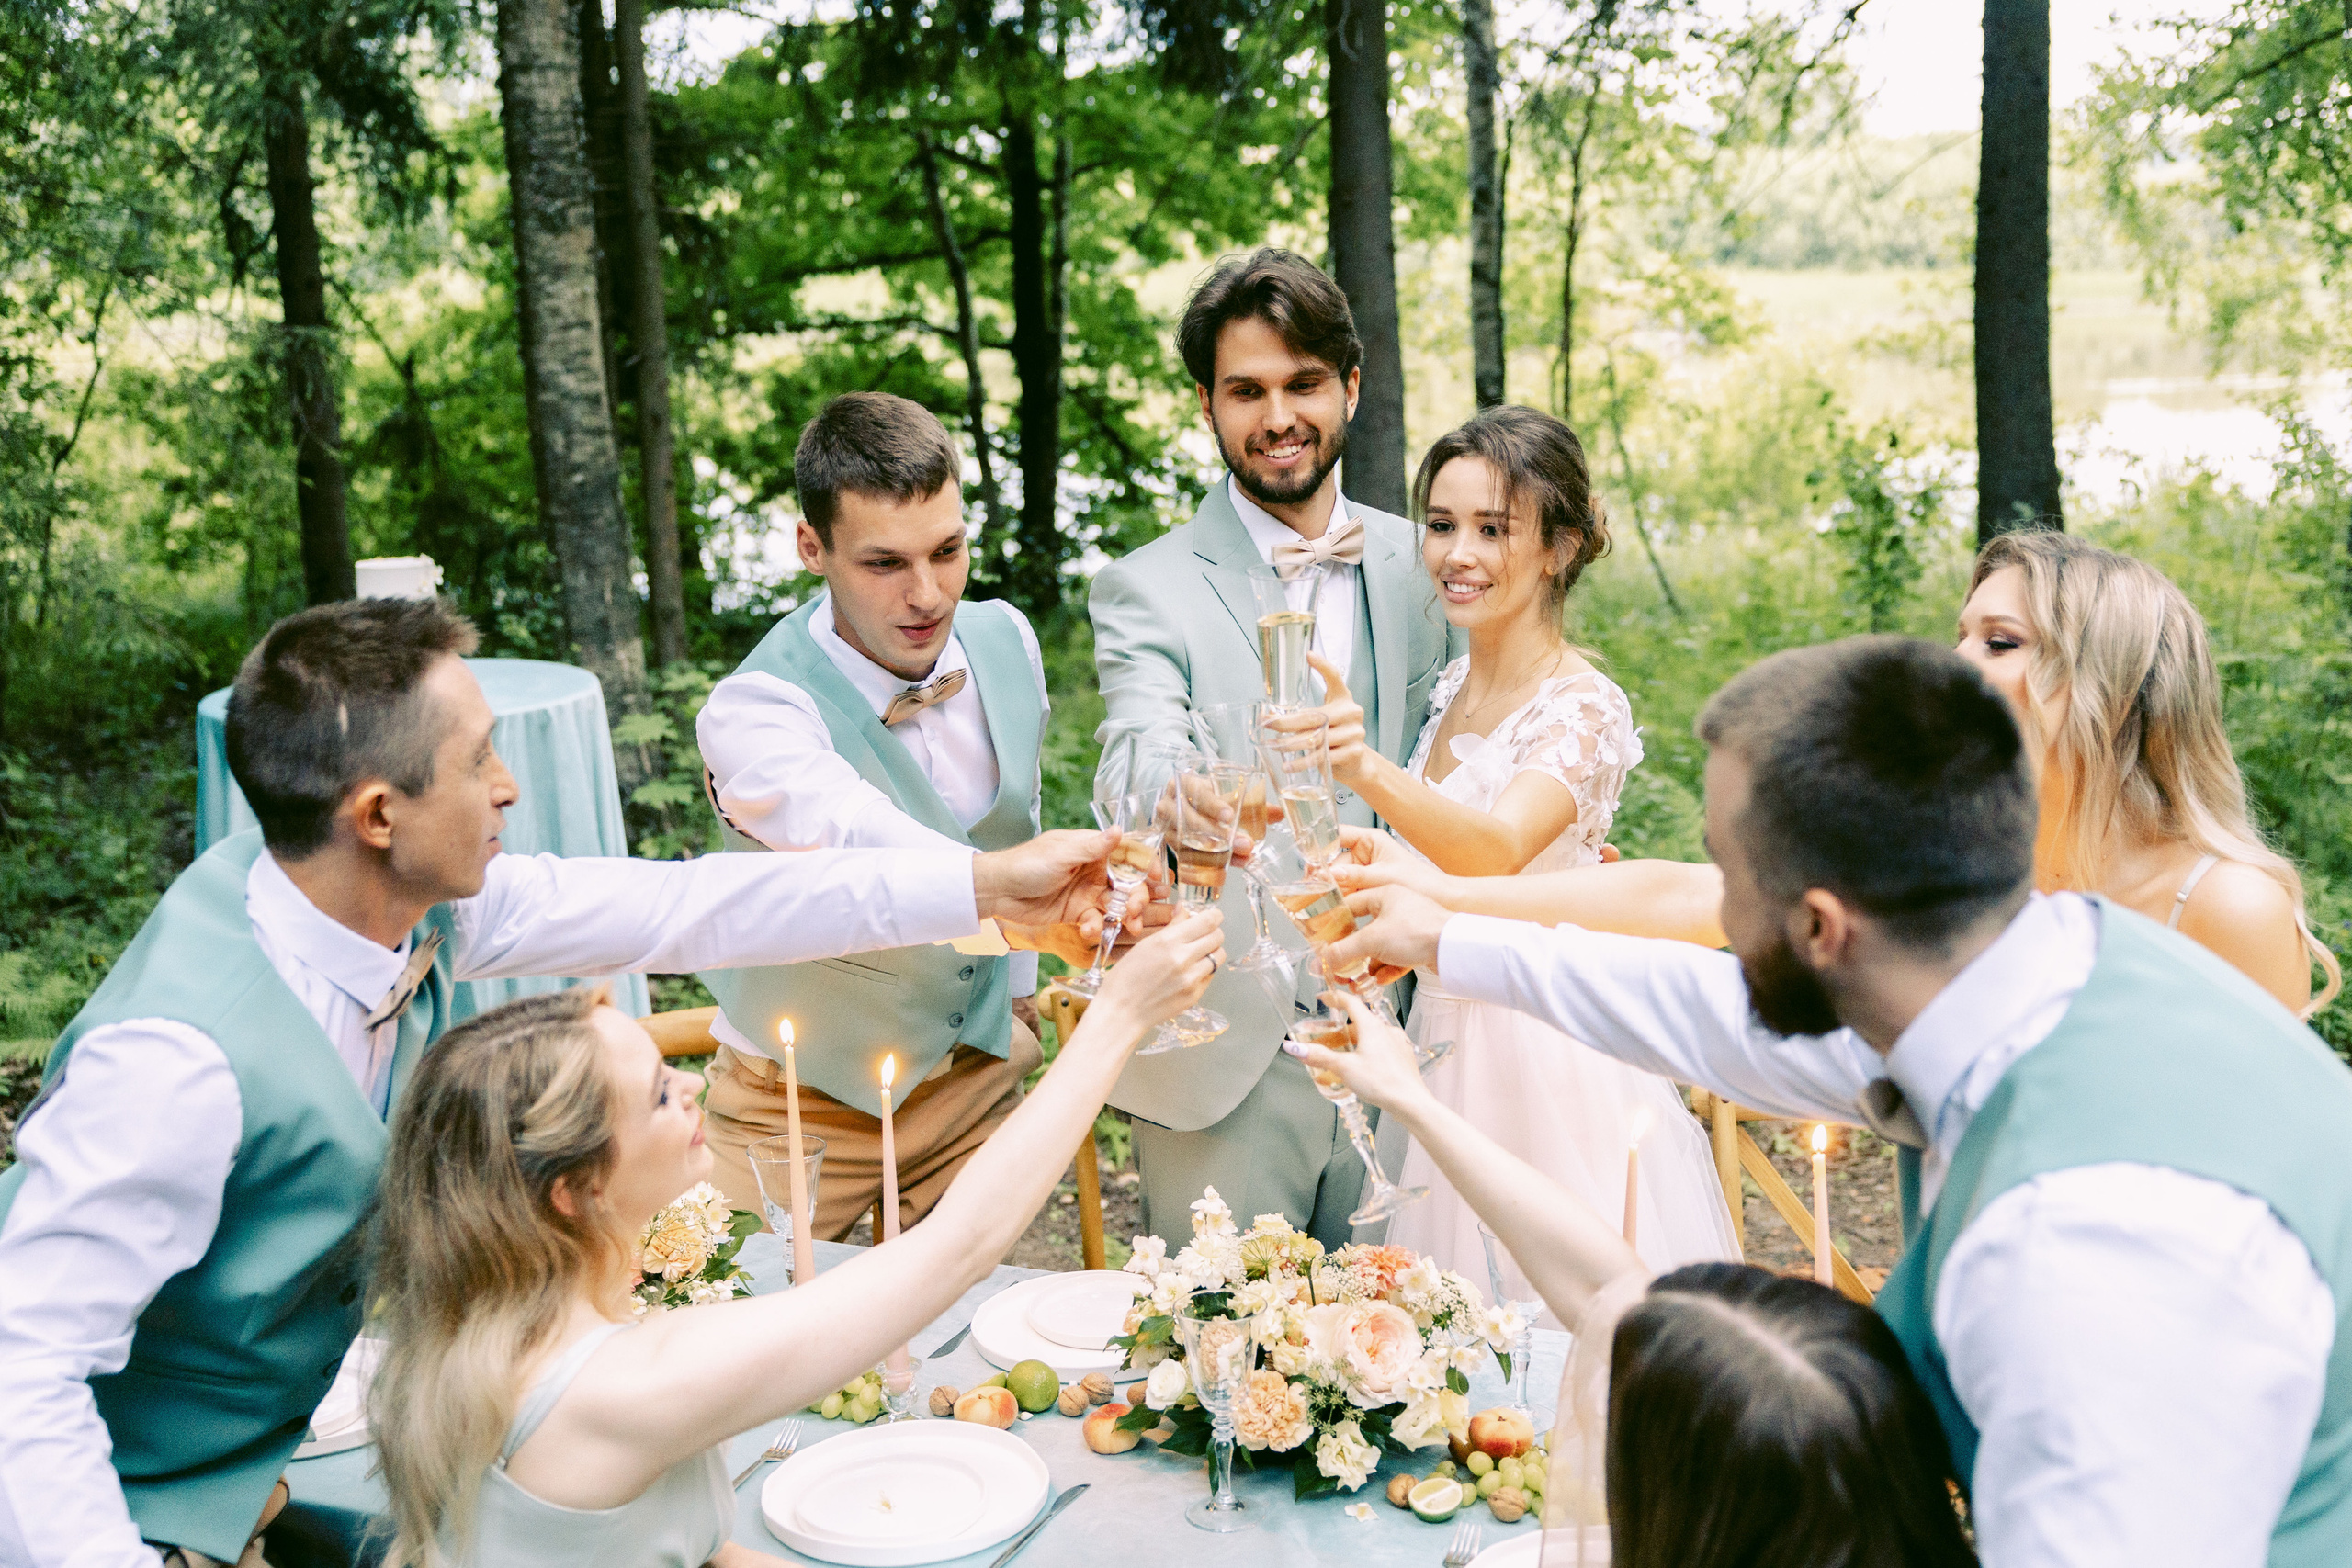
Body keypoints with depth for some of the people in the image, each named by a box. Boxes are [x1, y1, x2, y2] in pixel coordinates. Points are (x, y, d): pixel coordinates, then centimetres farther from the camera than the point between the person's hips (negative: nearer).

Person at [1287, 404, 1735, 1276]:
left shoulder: (1584, 707, -16)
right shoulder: (1450, 689, 7)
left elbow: (1496, 851, -35)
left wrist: (1367, 770, -50)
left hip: (1544, 1063, -7)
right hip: (1443, 1043, 7)